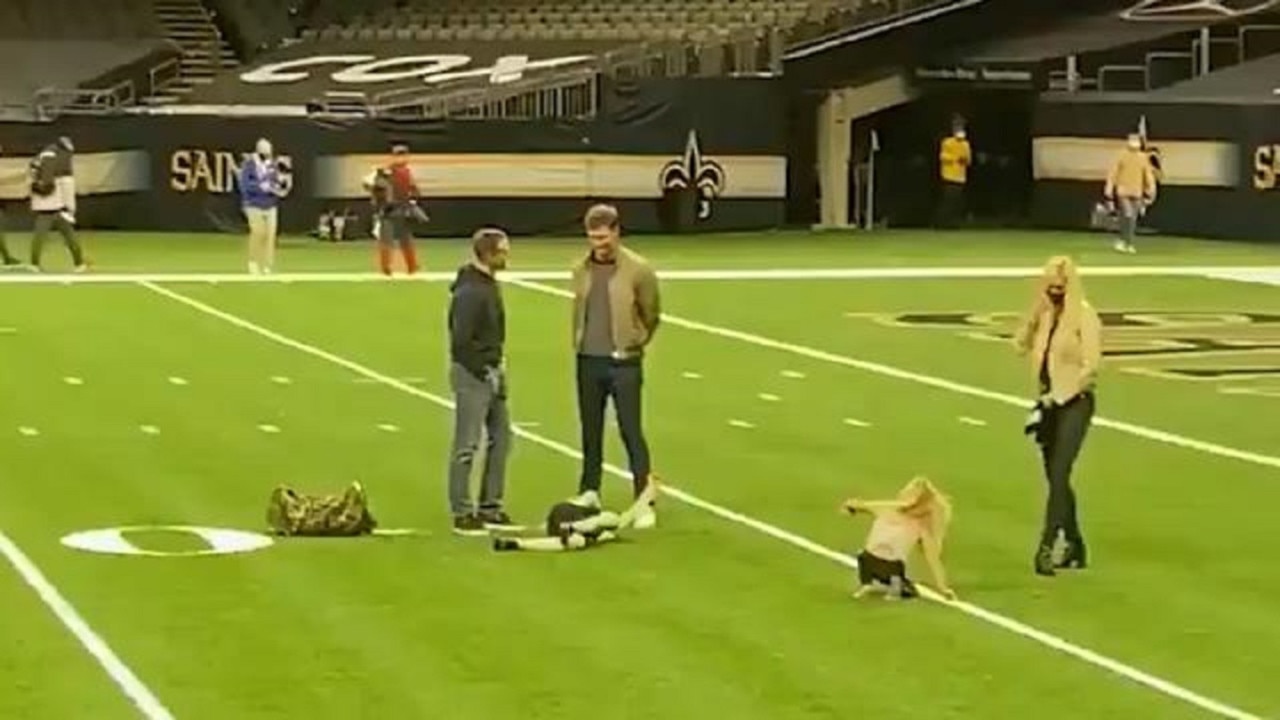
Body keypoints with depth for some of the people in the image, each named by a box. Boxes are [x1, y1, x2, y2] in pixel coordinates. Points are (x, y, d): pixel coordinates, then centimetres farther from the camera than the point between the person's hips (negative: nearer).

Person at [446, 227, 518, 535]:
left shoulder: (489, 284, 9)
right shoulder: (469, 291, -20)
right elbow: (461, 340, -21)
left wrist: (497, 365, 9)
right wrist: (485, 371, -16)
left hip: (490, 370, 10)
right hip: (472, 374, -10)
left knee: (501, 437, 14)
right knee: (467, 446, -2)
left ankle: (490, 506, 24)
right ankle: (461, 514, 6)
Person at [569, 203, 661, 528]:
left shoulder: (638, 269, -8)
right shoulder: (581, 269, 5)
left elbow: (651, 316, 2)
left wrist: (632, 346, 7)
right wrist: (581, 343, 12)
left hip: (623, 364, -4)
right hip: (589, 362, 4)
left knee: (631, 433, -3)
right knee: (590, 434, 10)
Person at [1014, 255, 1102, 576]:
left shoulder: (1085, 316, -10)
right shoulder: (1045, 314, 9)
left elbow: (1090, 367, -14)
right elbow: (1022, 345, 10)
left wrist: (1058, 397, -15)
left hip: (1075, 402, -7)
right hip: (1049, 402, 7)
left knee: (1058, 475, -15)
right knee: (1055, 478, 11)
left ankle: (1046, 547, -21)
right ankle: (1074, 545, 22)